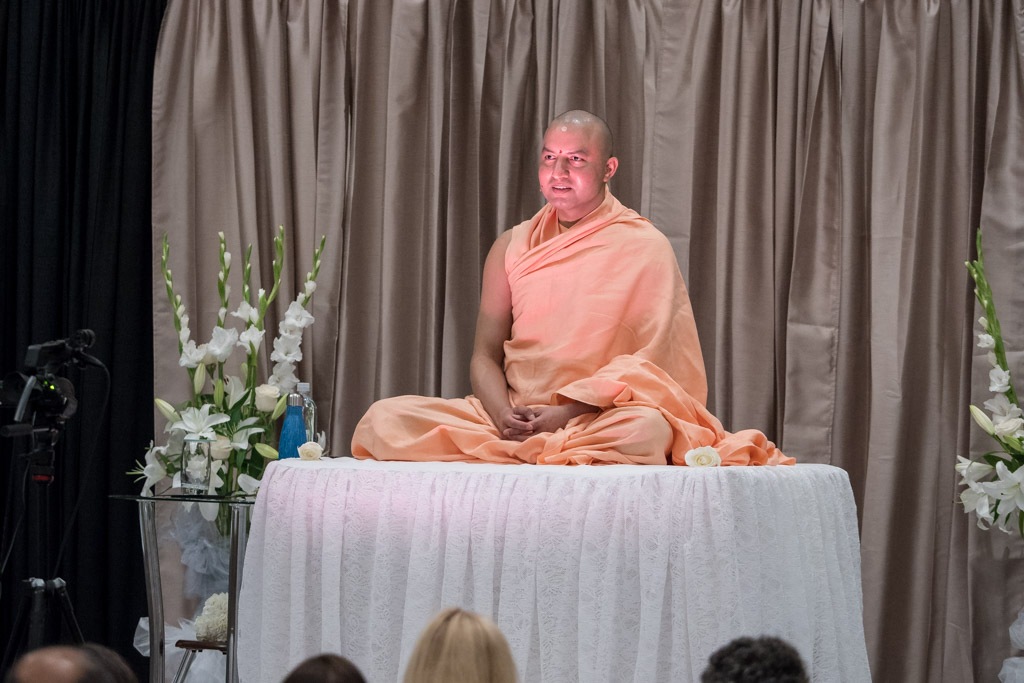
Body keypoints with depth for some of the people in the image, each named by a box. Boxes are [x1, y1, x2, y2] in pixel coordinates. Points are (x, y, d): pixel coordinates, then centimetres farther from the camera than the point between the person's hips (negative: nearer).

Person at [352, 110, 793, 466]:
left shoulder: (645, 248, 4)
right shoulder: (513, 248, 16)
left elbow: (648, 363, -6)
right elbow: (485, 356, 10)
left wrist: (566, 414, -18)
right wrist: (503, 416, -13)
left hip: (599, 419, -3)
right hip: (512, 417, 3)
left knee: (645, 428, -39)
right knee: (384, 418, -19)